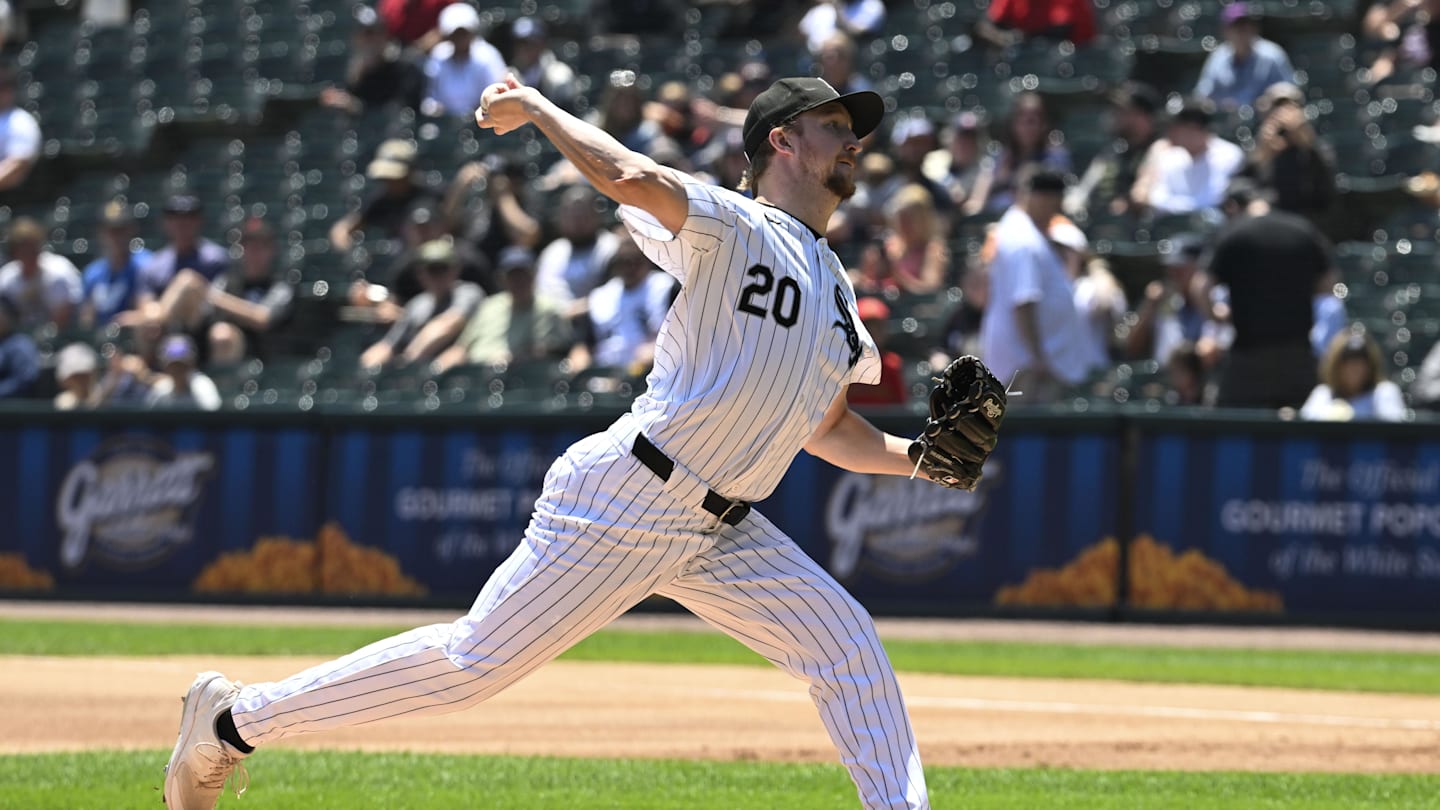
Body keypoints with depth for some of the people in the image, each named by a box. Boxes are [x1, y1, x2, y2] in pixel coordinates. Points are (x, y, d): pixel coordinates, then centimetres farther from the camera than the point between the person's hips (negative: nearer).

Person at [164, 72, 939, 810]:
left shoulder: (835, 288, 19)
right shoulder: (731, 227, -8)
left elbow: (830, 429, 23)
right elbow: (634, 181, -28)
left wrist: (919, 458, 8)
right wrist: (535, 108, -17)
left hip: (717, 531, 8)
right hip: (626, 501, -8)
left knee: (846, 643, -3)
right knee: (474, 663, -7)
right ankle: (233, 719, 4)